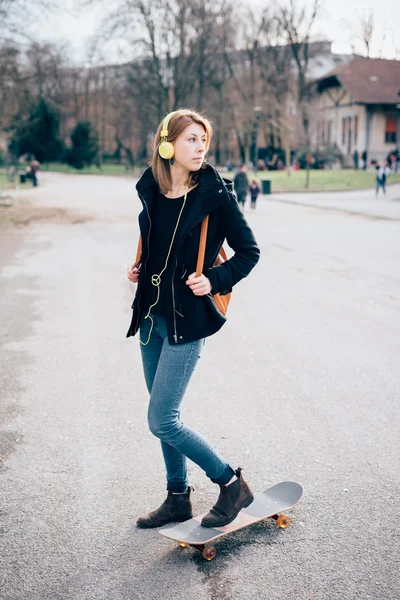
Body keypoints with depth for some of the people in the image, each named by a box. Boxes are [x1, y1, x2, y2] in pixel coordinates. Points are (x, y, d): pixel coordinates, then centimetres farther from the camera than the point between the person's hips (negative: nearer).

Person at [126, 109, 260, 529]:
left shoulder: (214, 193, -11)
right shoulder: (151, 190, 5)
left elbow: (249, 251, -4)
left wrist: (215, 280, -18)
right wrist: (138, 267, 4)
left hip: (187, 319, -6)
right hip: (151, 315, 7)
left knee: (161, 421, -8)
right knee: (165, 416, 15)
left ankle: (231, 483, 10)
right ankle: (178, 498, 31)